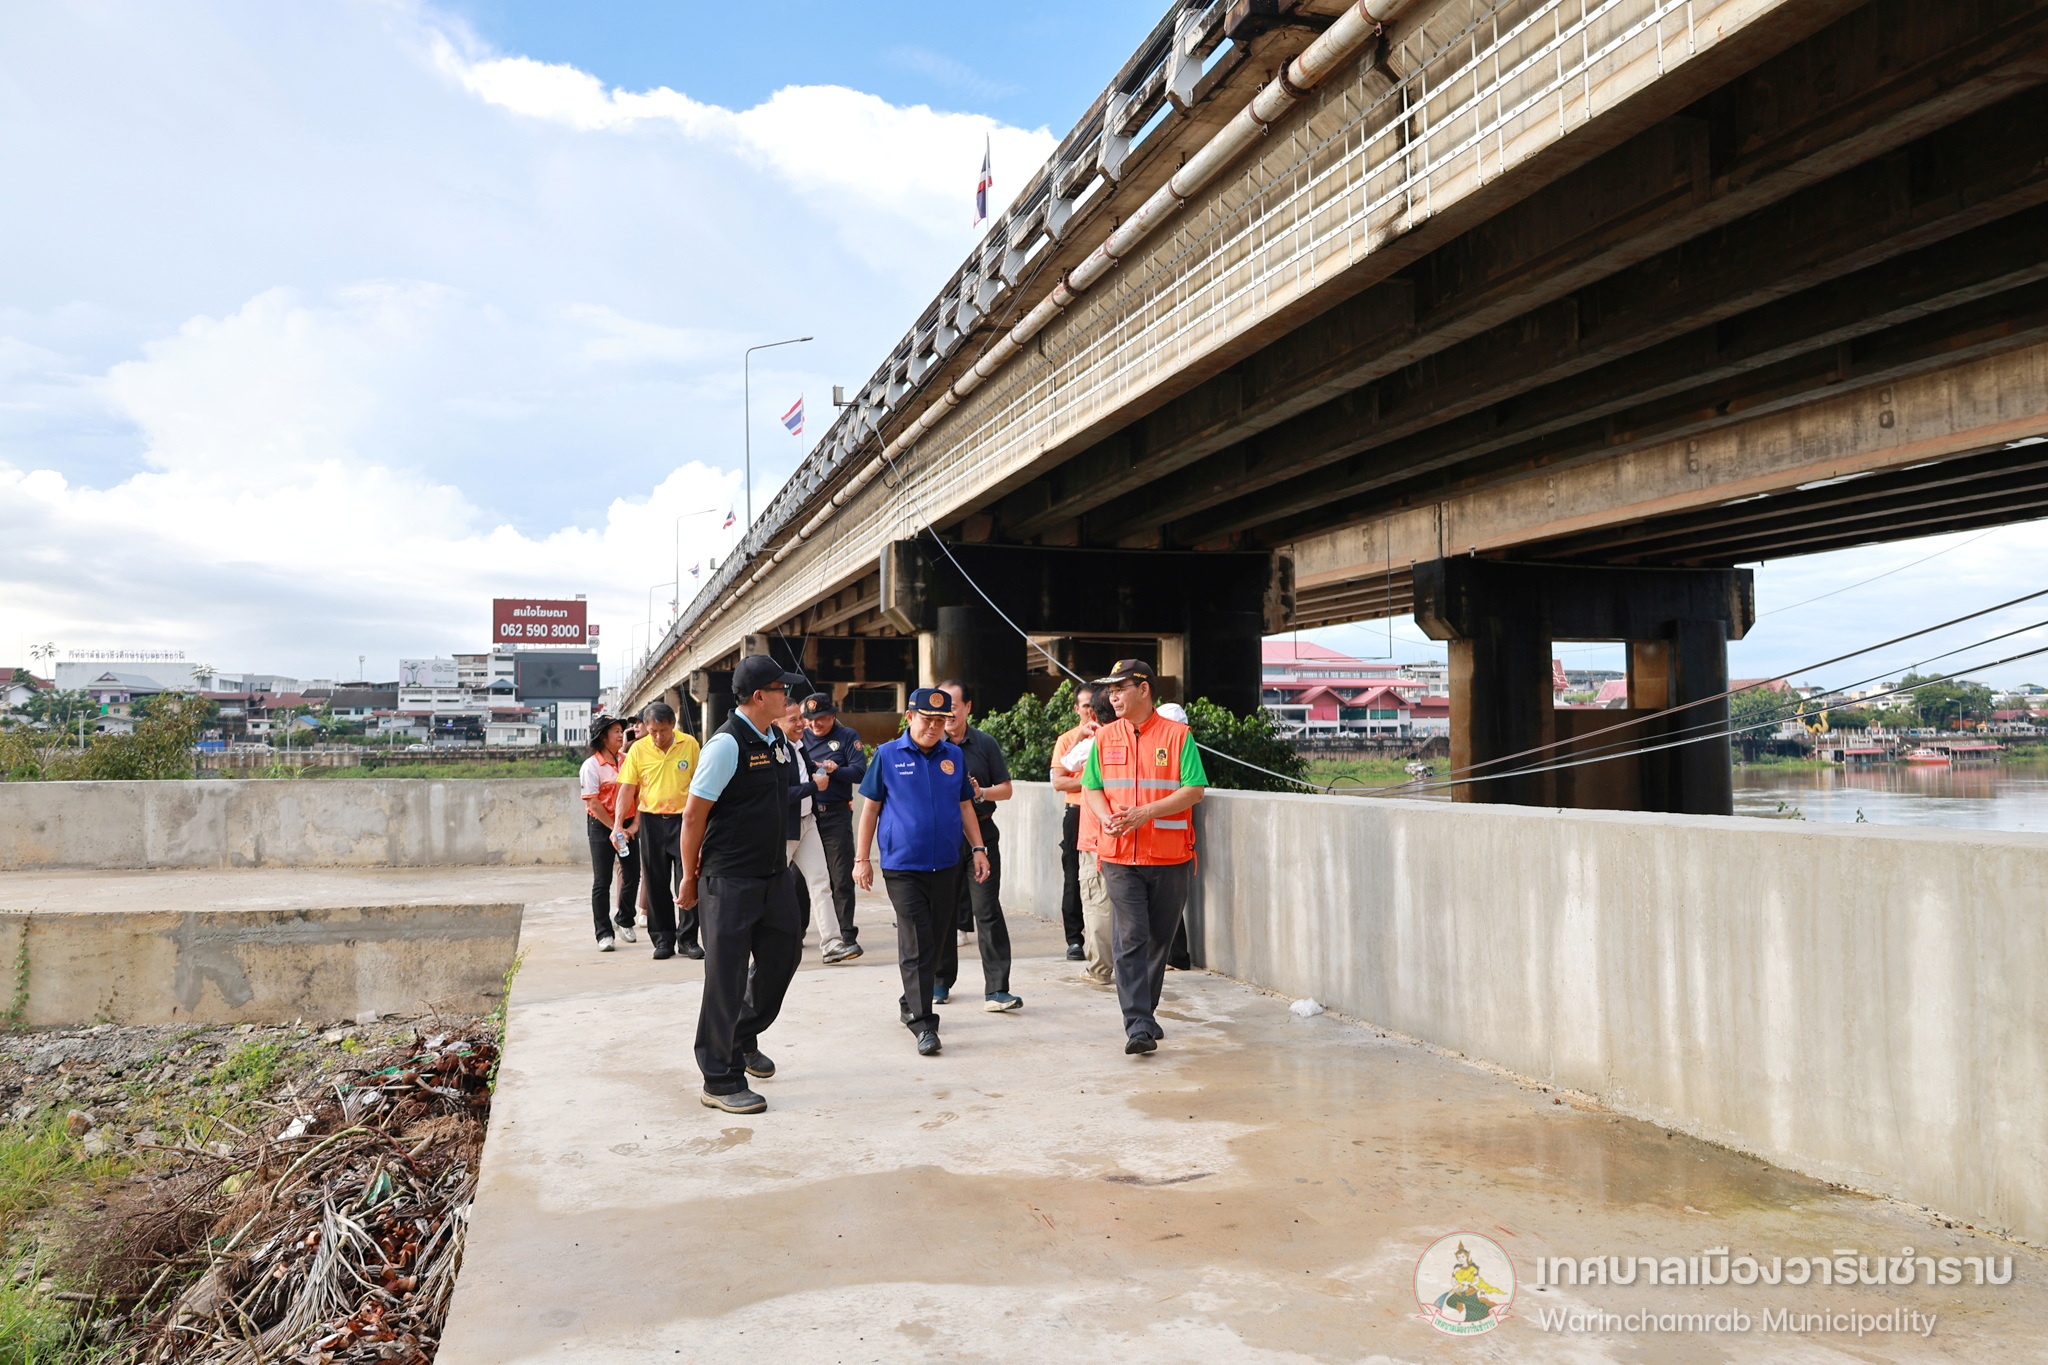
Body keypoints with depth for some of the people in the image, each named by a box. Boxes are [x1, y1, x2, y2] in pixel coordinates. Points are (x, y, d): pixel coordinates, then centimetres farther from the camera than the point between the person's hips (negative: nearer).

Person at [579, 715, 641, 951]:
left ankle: (625, 922, 31)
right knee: (602, 881, -2)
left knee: (632, 875, 9)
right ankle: (604, 934, 2)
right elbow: (592, 803, -13)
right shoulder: (592, 765, -8)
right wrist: (614, 828, -12)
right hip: (602, 826, -5)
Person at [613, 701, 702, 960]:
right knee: (656, 883, 6)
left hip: (683, 818, -1)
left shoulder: (689, 744, -3)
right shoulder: (638, 749, -2)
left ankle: (688, 939, 8)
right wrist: (619, 824, -7)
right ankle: (663, 939, 16)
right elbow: (627, 789, -1)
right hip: (651, 820, 1)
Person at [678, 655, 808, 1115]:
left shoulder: (779, 741, 9)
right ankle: (720, 1081, 11)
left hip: (775, 874, 8)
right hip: (729, 882, -8)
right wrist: (691, 876, -8)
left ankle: (744, 1038, 40)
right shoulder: (727, 744, -17)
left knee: (783, 953, 17)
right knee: (726, 977, -1)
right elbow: (694, 815, -13)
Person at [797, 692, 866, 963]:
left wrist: (834, 770, -20)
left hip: (836, 815, -3)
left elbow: (860, 772, -6)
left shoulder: (847, 737, 4)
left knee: (841, 877, -4)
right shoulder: (800, 738, 11)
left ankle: (845, 936, -3)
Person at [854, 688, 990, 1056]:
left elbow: (965, 805, 15)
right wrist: (861, 859, 0)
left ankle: (911, 1005, 30)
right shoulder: (887, 755, -2)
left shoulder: (954, 756, 7)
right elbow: (871, 808, 2)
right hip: (902, 866, -4)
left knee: (934, 941, 12)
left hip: (945, 865, 4)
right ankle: (923, 1023, -5)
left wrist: (978, 849, 8)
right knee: (916, 945, -8)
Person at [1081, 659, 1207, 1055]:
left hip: (1170, 858, -1)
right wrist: (1107, 816, -9)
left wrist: (1147, 812, -18)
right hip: (1120, 857, 1)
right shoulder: (1104, 737, 9)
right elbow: (1091, 788, 12)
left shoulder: (1178, 735, -2)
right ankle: (1138, 1026, -9)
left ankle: (1145, 1013, 27)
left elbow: (1194, 789, -7)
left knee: (1159, 939, 10)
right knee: (1131, 938, -8)